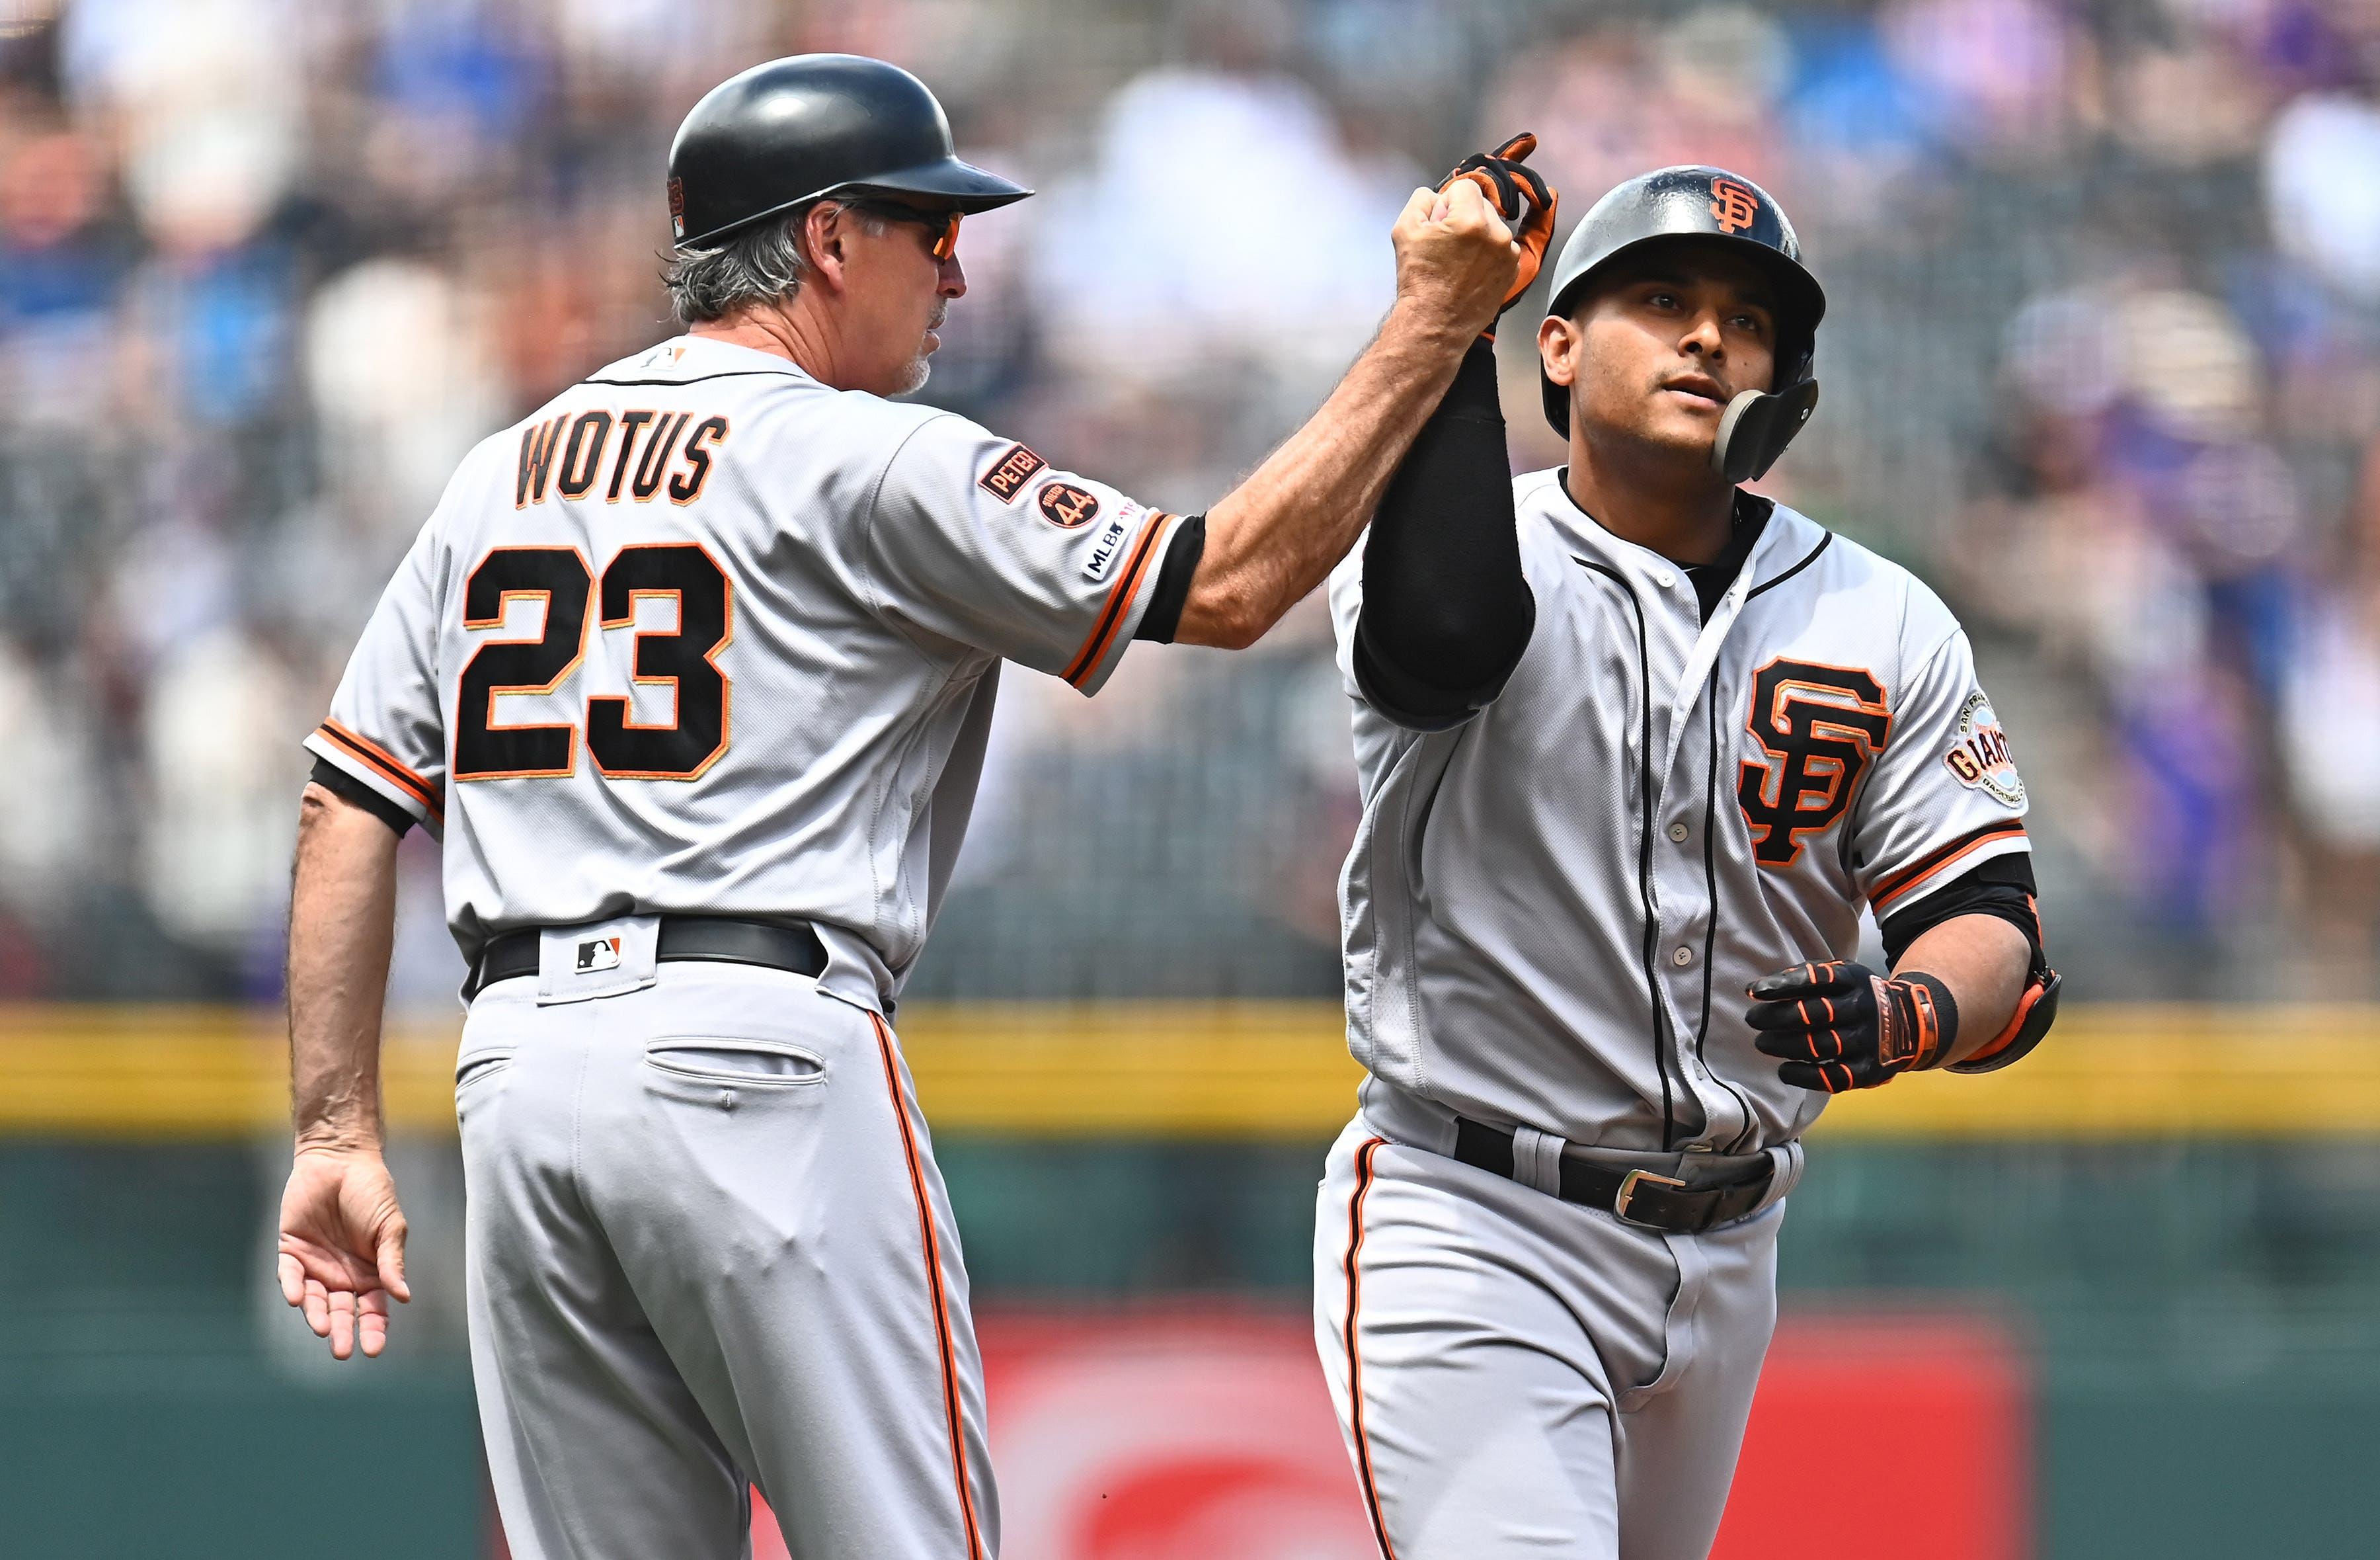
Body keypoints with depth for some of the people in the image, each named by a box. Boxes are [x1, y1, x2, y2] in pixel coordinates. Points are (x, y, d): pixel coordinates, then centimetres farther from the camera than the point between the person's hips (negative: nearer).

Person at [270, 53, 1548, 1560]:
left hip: (516, 1076, 7)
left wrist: (341, 1131, 13)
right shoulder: (869, 462, -2)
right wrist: (1435, 322, -1)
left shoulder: (502, 475, 18)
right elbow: (1228, 583, -5)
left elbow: (352, 806, 14)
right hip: (760, 1063, -7)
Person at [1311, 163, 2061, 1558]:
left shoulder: (1886, 626, 5)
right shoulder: (1487, 559, -5)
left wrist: (1911, 1015, -24)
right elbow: (1443, 640, -32)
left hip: (1725, 1258, 5)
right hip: (1470, 1229, -5)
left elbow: (1994, 932, -1)